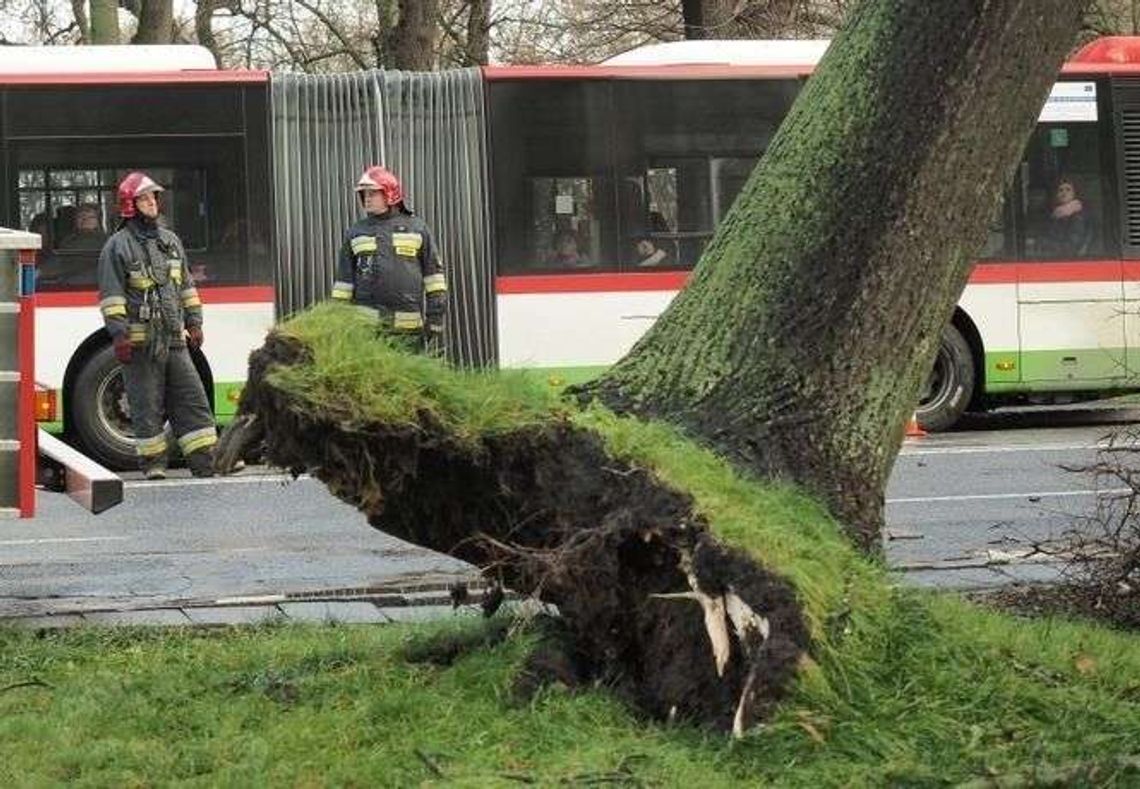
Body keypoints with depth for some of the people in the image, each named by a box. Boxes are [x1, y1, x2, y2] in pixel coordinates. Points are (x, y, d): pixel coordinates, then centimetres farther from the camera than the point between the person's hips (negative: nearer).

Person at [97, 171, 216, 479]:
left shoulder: (170, 241, 16)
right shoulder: (118, 246, -3)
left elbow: (186, 286, 23)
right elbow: (111, 294, -8)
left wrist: (194, 323, 17)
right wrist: (119, 334, -15)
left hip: (174, 339, 6)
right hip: (140, 341, -6)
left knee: (192, 399, 1)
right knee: (147, 406, -1)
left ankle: (205, 460, 1)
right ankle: (153, 463, 6)